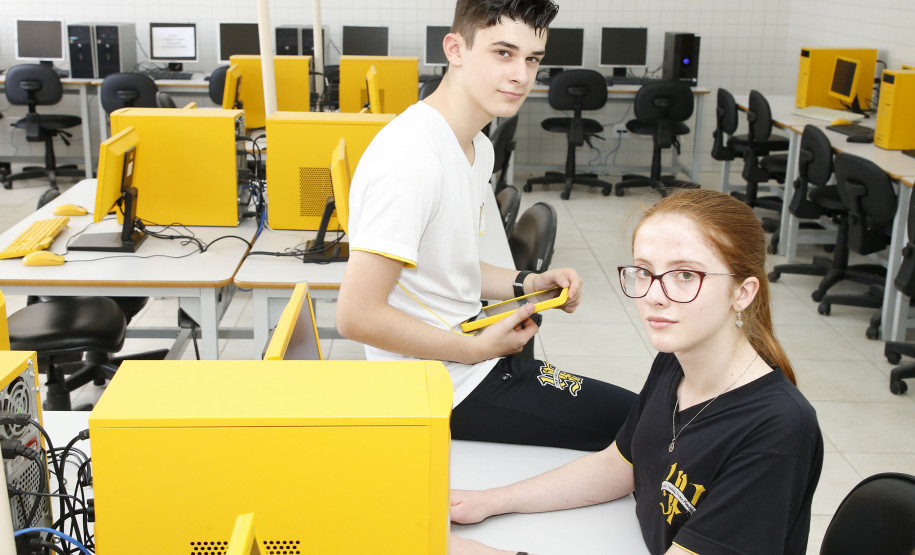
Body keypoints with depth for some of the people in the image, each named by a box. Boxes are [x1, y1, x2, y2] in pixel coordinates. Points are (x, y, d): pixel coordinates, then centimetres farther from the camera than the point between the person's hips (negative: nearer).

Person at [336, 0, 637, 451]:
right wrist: (479, 348, -18)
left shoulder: (478, 147, 8)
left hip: (471, 349, 10)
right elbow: (357, 316, -27)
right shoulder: (412, 159, -25)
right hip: (447, 389, -10)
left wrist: (527, 284, 1)